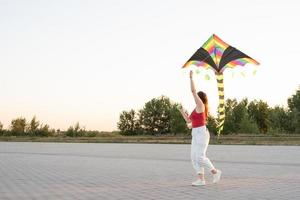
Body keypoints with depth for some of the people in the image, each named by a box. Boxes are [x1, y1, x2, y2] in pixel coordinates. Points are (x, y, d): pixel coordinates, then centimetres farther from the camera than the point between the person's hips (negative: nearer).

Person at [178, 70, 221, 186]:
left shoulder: (201, 105, -6)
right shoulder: (197, 109, 20)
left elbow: (193, 91, -11)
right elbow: (189, 120, 23)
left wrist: (191, 77, -6)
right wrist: (181, 111, 19)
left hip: (201, 133, -9)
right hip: (197, 134, 9)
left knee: (200, 157, -11)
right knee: (194, 157, 2)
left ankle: (215, 172, 3)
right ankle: (201, 180, 2)